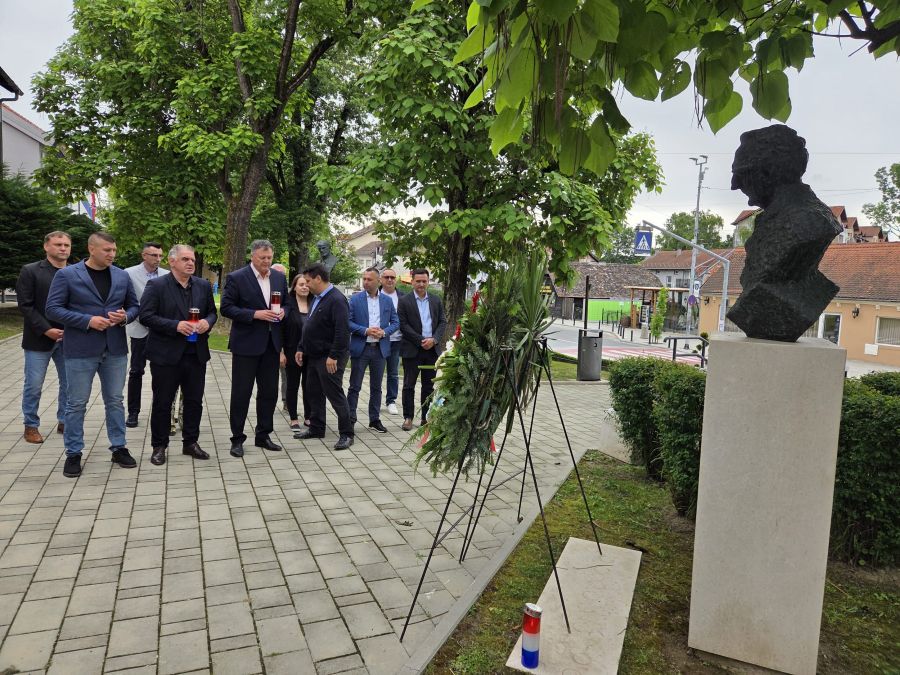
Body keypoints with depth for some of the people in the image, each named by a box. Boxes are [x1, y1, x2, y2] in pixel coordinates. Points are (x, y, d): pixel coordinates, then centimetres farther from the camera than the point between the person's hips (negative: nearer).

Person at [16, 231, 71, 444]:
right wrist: (46, 329, -15)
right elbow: (25, 305, -7)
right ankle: (31, 426, 19)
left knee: (69, 384, 8)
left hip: (68, 339, 3)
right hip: (39, 339, -3)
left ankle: (64, 422, 22)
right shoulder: (30, 271, -2)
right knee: (33, 385, 4)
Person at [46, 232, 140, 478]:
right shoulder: (67, 275, -4)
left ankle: (119, 448, 21)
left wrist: (125, 316, -9)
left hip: (115, 348, 3)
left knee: (115, 401, 11)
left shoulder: (122, 276, 7)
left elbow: (134, 306, 14)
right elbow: (53, 309, -7)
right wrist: (88, 320, -17)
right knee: (76, 404, 5)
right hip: (80, 349, -3)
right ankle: (73, 453, 17)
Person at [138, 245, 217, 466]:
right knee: (162, 403, 6)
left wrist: (207, 322, -8)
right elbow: (146, 316, -12)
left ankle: (190, 442, 25)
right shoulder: (156, 286, -6)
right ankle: (159, 446, 20)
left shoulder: (204, 286, 8)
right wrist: (176, 325, -21)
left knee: (194, 401, 11)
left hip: (196, 354, 4)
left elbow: (212, 312, 15)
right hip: (166, 354, -4)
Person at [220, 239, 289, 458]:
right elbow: (226, 308, -10)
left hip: (271, 343, 5)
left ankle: (263, 436, 24)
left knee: (269, 391, 10)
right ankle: (237, 439, 15)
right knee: (241, 392, 2)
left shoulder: (279, 277, 7)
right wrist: (255, 314, -20)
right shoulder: (236, 278, -8)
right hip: (246, 343, -5)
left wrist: (283, 311, -5)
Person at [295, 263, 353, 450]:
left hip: (329, 359, -10)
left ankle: (346, 434, 6)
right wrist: (301, 348, 16)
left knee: (335, 395, -4)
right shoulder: (317, 299, 13)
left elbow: (342, 331, -24)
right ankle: (316, 429, 30)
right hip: (314, 356, 10)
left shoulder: (336, 300, -18)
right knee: (314, 393, 16)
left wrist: (333, 356, -26)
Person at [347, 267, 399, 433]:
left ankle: (375, 420, 20)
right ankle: (350, 419, 11)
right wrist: (366, 331, -16)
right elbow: (348, 322, -5)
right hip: (360, 348, -2)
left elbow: (396, 322, 8)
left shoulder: (387, 301, 7)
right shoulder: (355, 299, 0)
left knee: (376, 387, 11)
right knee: (355, 386, 2)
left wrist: (384, 332, -10)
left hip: (380, 349, 3)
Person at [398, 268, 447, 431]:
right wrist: (421, 340, -13)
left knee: (429, 386, 9)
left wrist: (434, 339, -9)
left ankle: (427, 417, 17)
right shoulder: (404, 301, -2)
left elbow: (443, 322, 8)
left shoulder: (436, 300, 10)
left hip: (432, 349, 3)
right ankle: (408, 417, 12)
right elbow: (403, 325, -7)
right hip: (412, 349, -3)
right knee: (409, 385, 3)